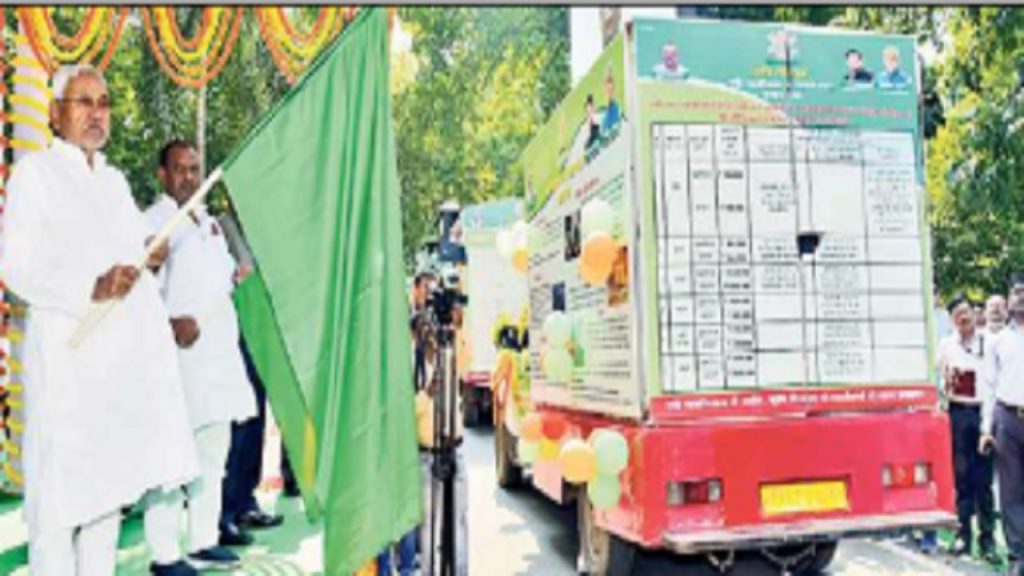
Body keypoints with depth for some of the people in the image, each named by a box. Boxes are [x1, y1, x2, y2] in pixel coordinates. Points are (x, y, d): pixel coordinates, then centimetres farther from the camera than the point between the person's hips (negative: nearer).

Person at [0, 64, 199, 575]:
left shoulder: (116, 180, 20)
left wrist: (150, 261, 4)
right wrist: (89, 289, -23)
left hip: (126, 353, 6)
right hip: (67, 353, -6)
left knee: (110, 478, 11)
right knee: (59, 487, -3)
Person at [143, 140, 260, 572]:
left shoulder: (210, 223, 20)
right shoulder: (153, 223, -4)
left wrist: (236, 274, 7)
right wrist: (169, 323, -27)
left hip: (219, 350, 8)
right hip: (177, 353, -8)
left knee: (213, 451, 13)